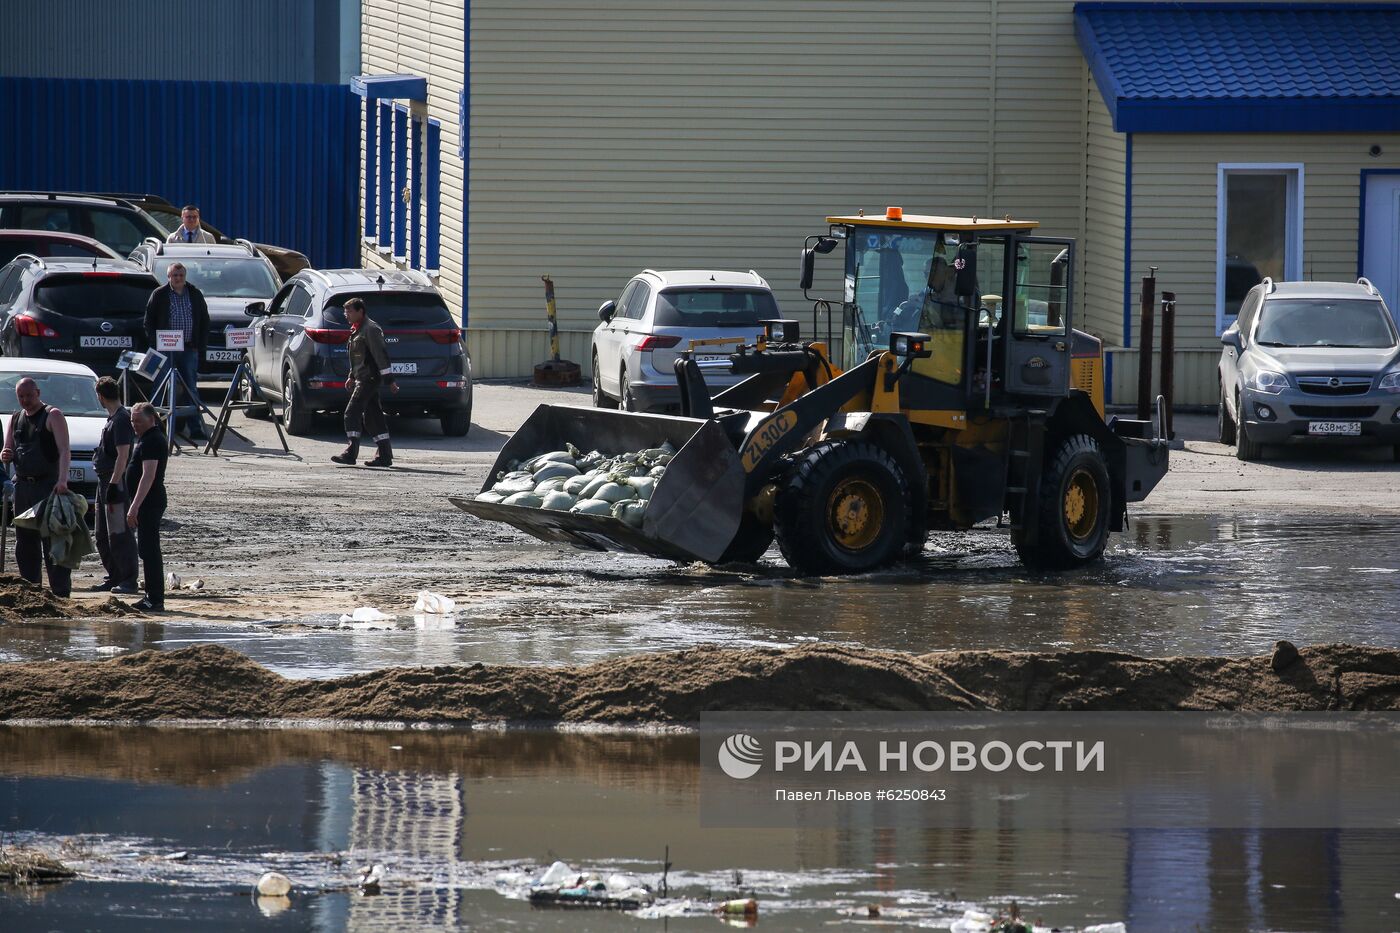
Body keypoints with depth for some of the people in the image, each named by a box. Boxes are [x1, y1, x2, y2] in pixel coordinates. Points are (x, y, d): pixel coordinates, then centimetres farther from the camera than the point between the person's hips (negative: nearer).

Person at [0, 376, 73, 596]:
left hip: (48, 486, -7)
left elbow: (64, 451, -16)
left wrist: (62, 480, -30)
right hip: (23, 486, 7)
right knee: (25, 541, 8)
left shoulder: (52, 416, -5)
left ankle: (61, 590, -11)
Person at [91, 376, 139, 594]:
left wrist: (113, 483, -24)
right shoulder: (113, 418, 16)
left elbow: (123, 454, -21)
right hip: (105, 481, 11)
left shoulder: (121, 419, -15)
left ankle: (128, 580, -5)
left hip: (116, 481, -11)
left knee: (119, 534, -8)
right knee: (102, 535, 15)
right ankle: (114, 577, 21)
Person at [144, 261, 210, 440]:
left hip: (190, 350, 2)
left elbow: (205, 322, 14)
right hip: (166, 350, -2)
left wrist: (200, 346, 6)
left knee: (191, 390, -2)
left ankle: (195, 427, -5)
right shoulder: (159, 296, 3)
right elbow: (149, 322, 4)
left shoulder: (195, 295, 10)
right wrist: (155, 346, -4)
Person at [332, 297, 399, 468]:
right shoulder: (357, 330, 18)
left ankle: (350, 452, -18)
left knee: (352, 413, -14)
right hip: (362, 379, 10)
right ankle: (385, 456, 11)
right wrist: (352, 376, 27)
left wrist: (389, 380, -19)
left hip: (369, 379, -10)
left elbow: (380, 355, -17)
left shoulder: (370, 329, -14)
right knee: (373, 416, 10)